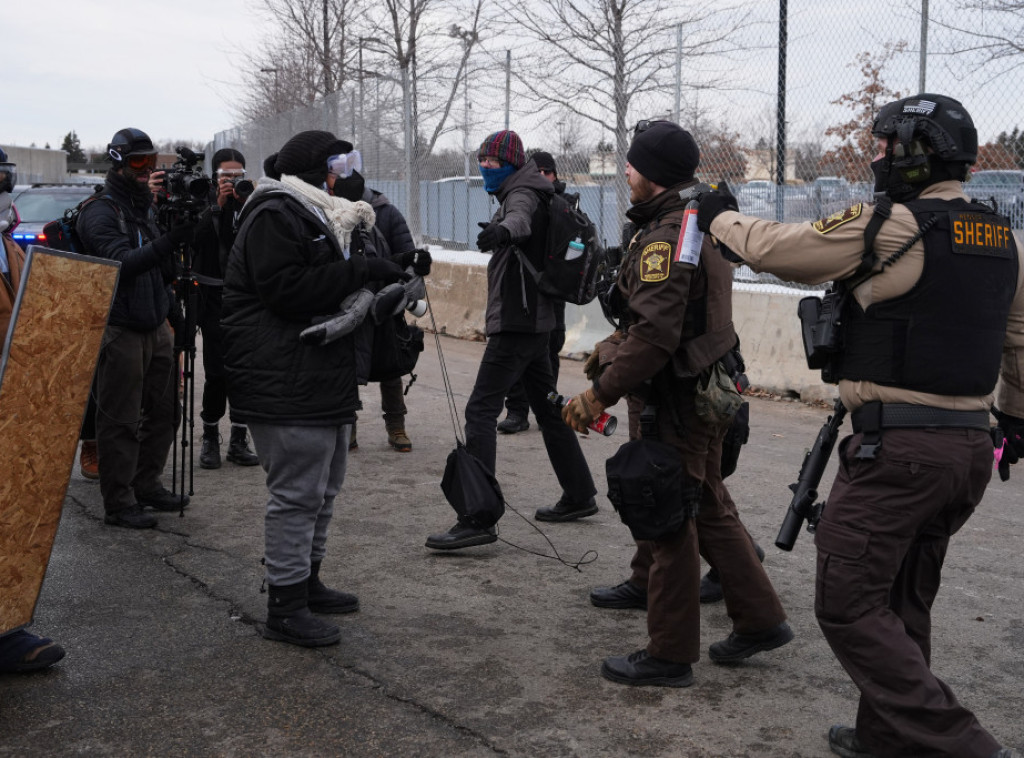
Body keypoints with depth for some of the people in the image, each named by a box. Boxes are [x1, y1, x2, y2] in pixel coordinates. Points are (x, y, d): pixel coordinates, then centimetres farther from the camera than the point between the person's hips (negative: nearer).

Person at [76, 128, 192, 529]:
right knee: (120, 421, -3)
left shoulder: (147, 207, 16)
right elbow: (122, 262, -26)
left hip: (156, 326, 8)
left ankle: (147, 485, 28)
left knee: (164, 410, 14)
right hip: (121, 330, -8)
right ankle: (119, 503, 4)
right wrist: (166, 243, -36)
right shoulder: (100, 212, -10)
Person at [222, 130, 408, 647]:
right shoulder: (274, 216, -12)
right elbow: (286, 289, -23)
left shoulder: (314, 216, 22)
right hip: (286, 385, -11)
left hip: (322, 380, 11)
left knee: (323, 488, 19)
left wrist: (376, 276, 9)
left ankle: (307, 582, 32)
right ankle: (285, 609, 1)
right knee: (298, 495, -7)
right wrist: (360, 272, -21)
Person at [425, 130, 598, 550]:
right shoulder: (518, 194, 19)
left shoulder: (522, 194, -11)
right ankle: (579, 495, 27)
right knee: (548, 408, 18)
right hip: (536, 321, 11)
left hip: (517, 323, -11)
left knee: (480, 411, -15)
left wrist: (502, 230, -58)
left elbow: (521, 219, -36)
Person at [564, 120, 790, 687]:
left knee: (669, 519, -1)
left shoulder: (665, 236, -20)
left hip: (675, 401, -10)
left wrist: (599, 394, -24)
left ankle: (669, 655, 10)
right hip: (704, 389, 10)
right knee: (709, 508, 19)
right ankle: (760, 619, 26)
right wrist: (615, 345, 22)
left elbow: (655, 334, -28)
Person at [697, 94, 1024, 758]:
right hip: (971, 447, 8)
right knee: (904, 602, 19)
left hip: (896, 447, -8)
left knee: (850, 606, -1)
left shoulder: (889, 226, -13)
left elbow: (774, 249, -7)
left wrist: (722, 216, 12)